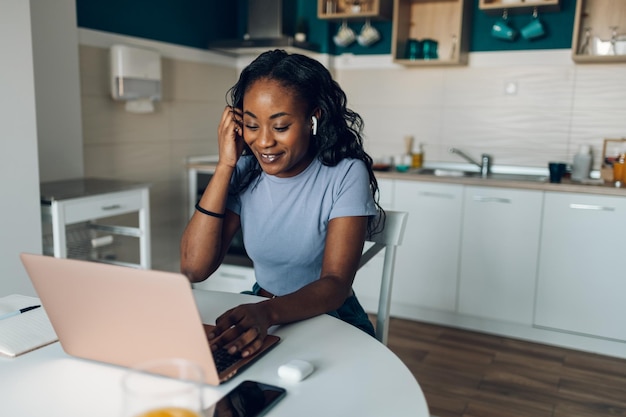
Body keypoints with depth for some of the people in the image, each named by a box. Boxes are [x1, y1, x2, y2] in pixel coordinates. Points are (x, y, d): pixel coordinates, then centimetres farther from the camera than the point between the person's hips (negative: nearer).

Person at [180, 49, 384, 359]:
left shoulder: (345, 174, -15)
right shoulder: (243, 173, -4)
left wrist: (268, 312, -42)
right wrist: (225, 165, -17)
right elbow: (194, 268, -14)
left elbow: (336, 284, -22)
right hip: (258, 317, 4)